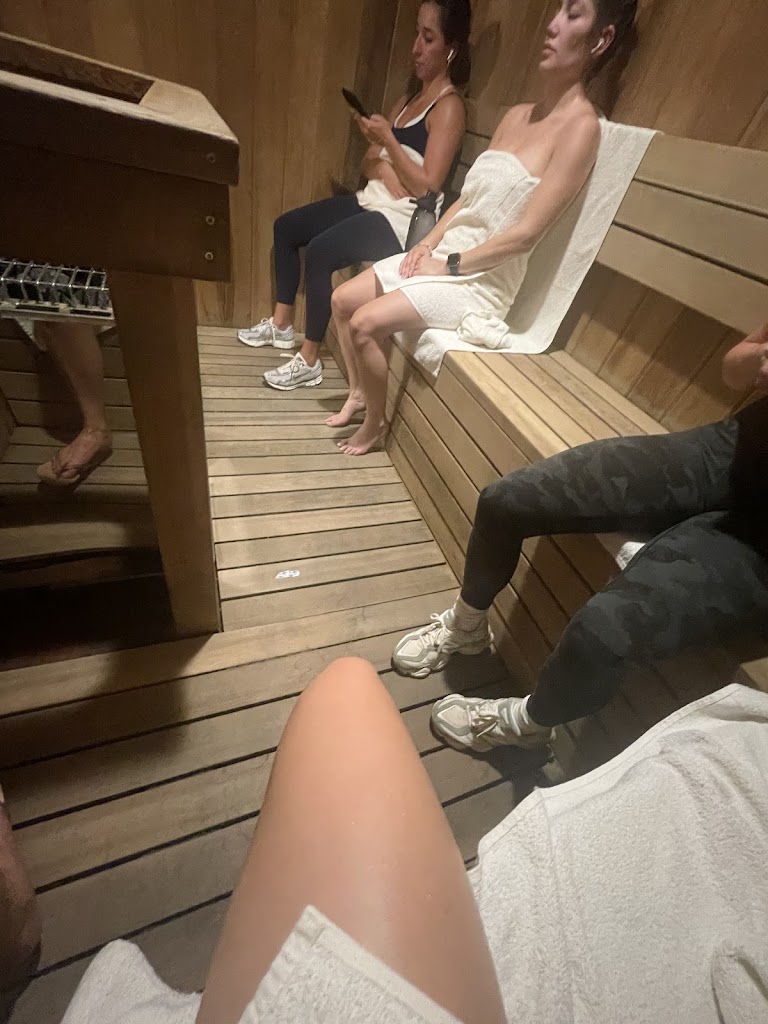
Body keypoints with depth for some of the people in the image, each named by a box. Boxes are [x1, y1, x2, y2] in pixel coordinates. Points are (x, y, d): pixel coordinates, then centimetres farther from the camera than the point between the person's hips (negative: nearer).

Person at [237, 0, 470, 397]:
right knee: (286, 227, 6)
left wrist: (388, 141, -14)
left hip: (403, 220, -9)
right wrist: (388, 173, -8)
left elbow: (427, 186, -17)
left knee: (320, 251, -30)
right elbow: (369, 164, 14)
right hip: (373, 202, 9)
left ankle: (309, 362, -18)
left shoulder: (449, 107, -7)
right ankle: (282, 324, 15)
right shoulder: (411, 95, 19)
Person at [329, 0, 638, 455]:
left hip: (482, 280, -8)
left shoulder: (581, 126, -10)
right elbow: (469, 198, 18)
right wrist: (429, 243, 2)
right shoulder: (517, 115, 16)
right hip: (443, 256, 9)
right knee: (343, 300, 5)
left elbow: (525, 233, -18)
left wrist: (450, 264, -15)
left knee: (366, 322, -23)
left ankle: (376, 422, 0)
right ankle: (358, 392, 23)